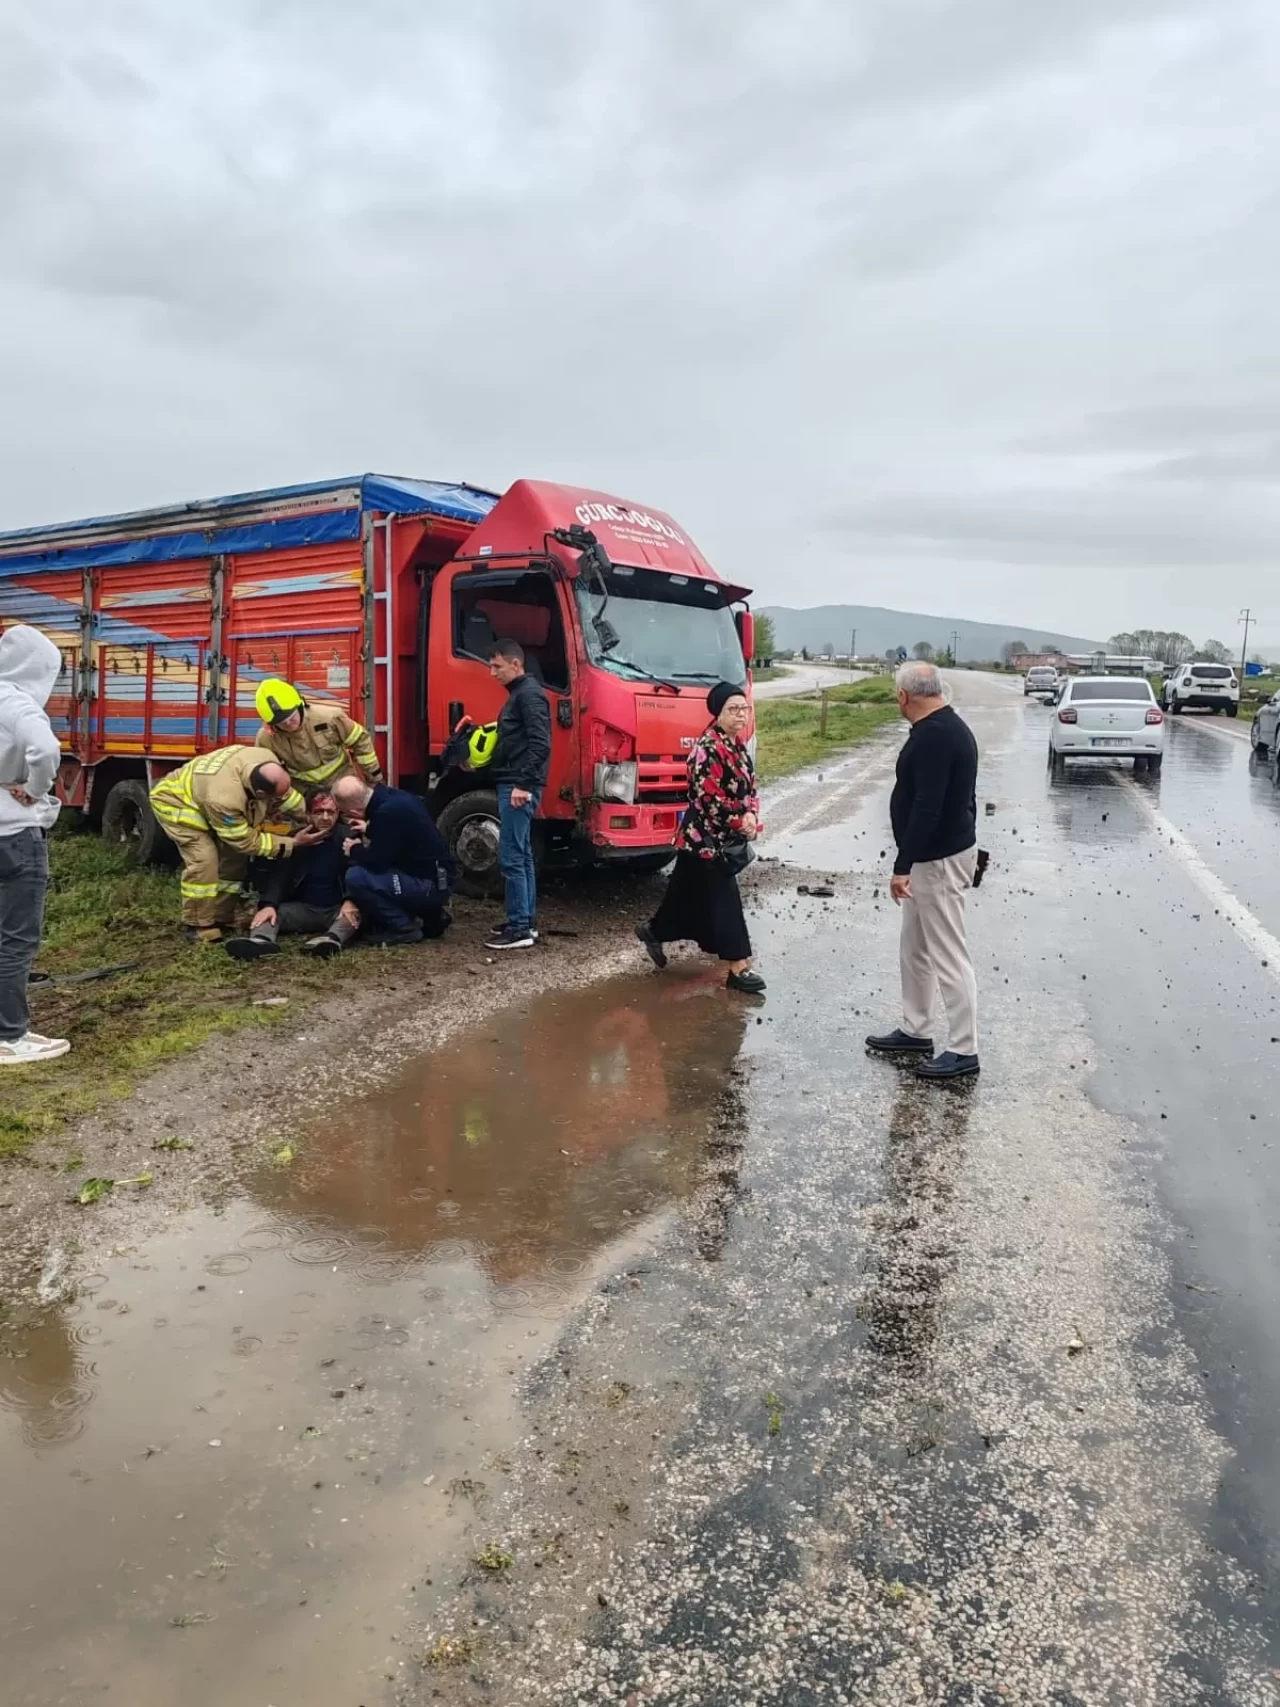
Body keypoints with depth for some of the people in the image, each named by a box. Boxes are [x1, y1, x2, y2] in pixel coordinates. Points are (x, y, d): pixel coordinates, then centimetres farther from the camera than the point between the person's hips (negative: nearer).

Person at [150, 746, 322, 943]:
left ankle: (220, 919, 13)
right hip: (176, 800, -8)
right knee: (203, 860, -23)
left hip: (203, 788, 8)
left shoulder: (267, 762, -27)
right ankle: (199, 927, -10)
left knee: (234, 856, 2)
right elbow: (247, 841, -28)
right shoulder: (224, 799, -45)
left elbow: (287, 794, -3)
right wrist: (292, 843, -26)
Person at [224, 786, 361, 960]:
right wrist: (268, 904, -27)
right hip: (302, 909, 3)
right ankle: (262, 940, -53)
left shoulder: (347, 838, -2)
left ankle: (334, 938, -62)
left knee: (357, 911, -34)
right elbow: (279, 876, -7)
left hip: (337, 909, -3)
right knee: (270, 911, -21)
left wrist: (352, 901, -33)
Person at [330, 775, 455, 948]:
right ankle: (430, 915, 17)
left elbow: (377, 862, -19)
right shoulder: (394, 797, 5)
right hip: (434, 878, 10)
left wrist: (354, 850, -1)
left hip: (430, 885, -10)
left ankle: (404, 928, -4)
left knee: (356, 877, -18)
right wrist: (369, 830, 16)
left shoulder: (388, 811, -24)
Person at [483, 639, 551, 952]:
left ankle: (519, 929, -6)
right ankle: (525, 922, 18)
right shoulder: (517, 694, 19)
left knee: (511, 857, -10)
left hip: (519, 787, -11)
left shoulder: (529, 694, -12)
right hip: (511, 784, 11)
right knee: (522, 856, 12)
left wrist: (524, 784, -25)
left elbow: (539, 744, -21)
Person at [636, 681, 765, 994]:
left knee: (688, 893, 19)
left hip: (722, 838, 9)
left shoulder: (737, 744, 9)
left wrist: (751, 815, -8)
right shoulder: (707, 748, -19)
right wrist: (740, 822, -15)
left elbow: (749, 786, 11)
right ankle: (738, 969, -2)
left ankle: (654, 931, 39)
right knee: (724, 901, -7)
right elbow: (709, 798, -23)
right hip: (705, 838, -9)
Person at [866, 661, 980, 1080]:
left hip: (939, 859, -11)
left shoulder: (933, 736, -22)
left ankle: (964, 1051, 3)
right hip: (935, 854, 11)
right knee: (915, 948, 18)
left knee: (948, 955, -4)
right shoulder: (946, 726, 12)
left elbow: (926, 808, -27)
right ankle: (915, 1031, 29)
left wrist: (902, 866, -25)